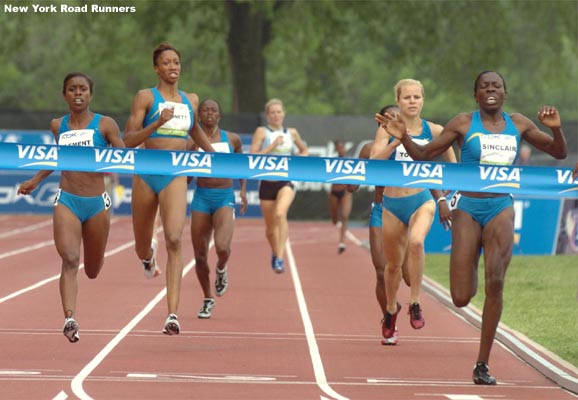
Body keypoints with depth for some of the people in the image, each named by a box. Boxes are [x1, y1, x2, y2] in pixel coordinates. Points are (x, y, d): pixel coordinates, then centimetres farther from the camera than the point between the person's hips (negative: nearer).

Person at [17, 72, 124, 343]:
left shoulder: (105, 125, -2)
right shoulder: (58, 126, 7)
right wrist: (35, 180, 22)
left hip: (97, 203, 0)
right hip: (66, 201, 0)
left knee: (93, 271, 14)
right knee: (69, 260, -22)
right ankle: (70, 319, -31)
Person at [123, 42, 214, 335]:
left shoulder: (191, 100, 11)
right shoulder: (146, 97, -1)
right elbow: (128, 140, -7)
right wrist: (157, 124, -20)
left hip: (176, 177, 1)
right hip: (146, 174, -1)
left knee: (174, 240, -21)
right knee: (142, 247, 13)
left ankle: (173, 314, -27)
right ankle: (147, 255, 56)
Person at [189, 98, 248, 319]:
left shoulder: (232, 139, 4)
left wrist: (243, 191, 11)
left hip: (225, 197, -1)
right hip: (201, 198, 1)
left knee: (222, 247, -24)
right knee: (200, 256, 4)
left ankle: (221, 269, 13)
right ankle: (208, 300, 24)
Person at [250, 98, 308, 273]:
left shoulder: (292, 133, 8)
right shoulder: (262, 132, 0)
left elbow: (304, 150, 26)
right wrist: (273, 146, -16)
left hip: (286, 182, 0)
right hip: (267, 183, 0)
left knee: (280, 214, -29)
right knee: (270, 226, 11)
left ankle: (280, 258, -31)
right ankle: (275, 253, 41)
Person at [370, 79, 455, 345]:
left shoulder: (434, 131, 0)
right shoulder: (388, 130, -1)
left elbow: (452, 163, 12)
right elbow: (374, 162, -15)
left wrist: (442, 196, 4)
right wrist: (397, 141, -26)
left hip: (422, 201, -1)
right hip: (392, 204, 1)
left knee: (416, 242, -32)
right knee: (393, 264, 12)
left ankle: (415, 303, -20)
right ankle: (391, 310, 38)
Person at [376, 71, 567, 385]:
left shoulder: (518, 124, 7)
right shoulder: (464, 124, -1)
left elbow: (559, 153, 14)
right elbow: (424, 154, 2)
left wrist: (555, 129, -7)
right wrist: (403, 138, -16)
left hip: (501, 208, 2)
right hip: (469, 207, -2)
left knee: (495, 284, -15)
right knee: (461, 298, -7)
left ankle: (482, 365, -6)